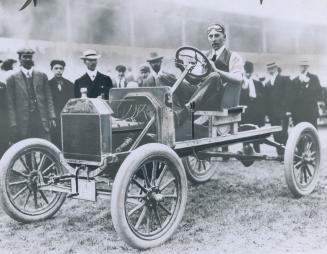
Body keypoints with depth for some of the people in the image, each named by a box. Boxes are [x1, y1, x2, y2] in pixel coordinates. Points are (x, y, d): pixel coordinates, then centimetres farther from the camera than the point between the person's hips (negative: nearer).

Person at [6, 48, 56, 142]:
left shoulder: (42, 76, 12)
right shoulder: (13, 79, 5)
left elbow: (48, 98, 11)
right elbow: (11, 104, 3)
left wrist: (52, 117, 1)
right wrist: (13, 124, -4)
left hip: (42, 121, 2)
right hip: (23, 123, -1)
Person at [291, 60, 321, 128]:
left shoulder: (314, 78, 8)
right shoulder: (295, 80, 16)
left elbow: (318, 92, 1)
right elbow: (293, 95, 12)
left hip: (311, 112, -2)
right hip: (298, 112, 2)